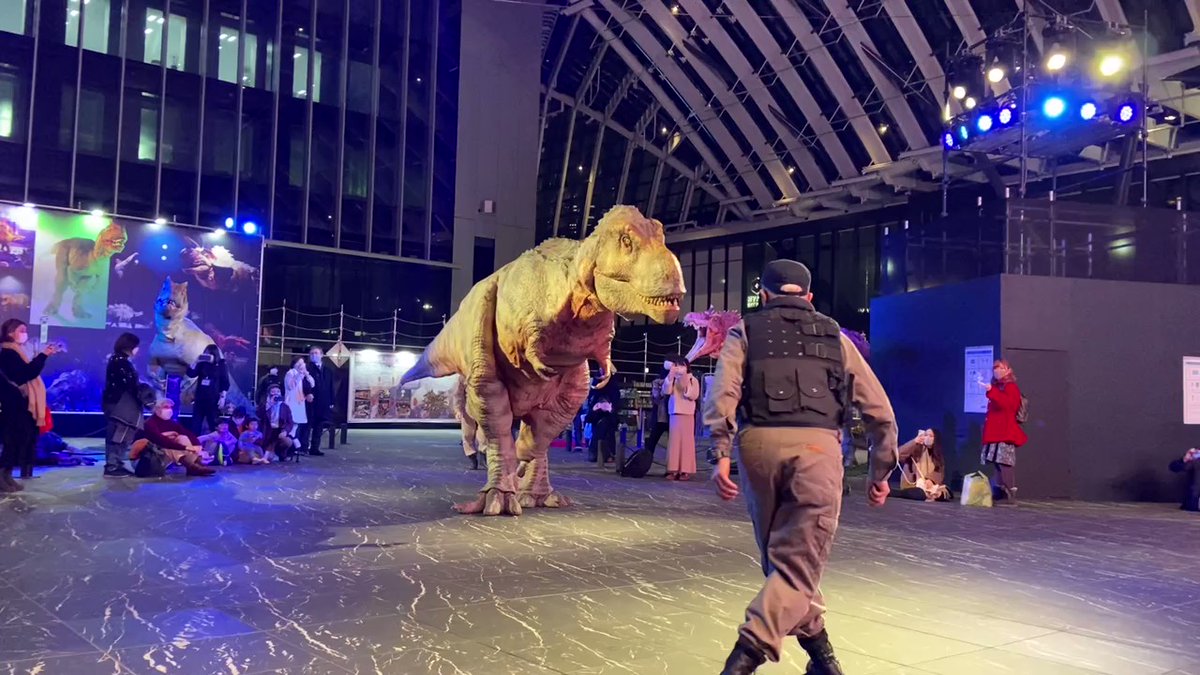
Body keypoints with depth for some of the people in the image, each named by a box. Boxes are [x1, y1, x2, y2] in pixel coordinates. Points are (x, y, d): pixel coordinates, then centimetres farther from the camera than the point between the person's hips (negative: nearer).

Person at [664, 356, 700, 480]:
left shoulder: (693, 380, 5)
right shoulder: (672, 379, 12)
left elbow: (694, 395, -7)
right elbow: (666, 391, -5)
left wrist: (686, 385, -18)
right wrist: (670, 376, -13)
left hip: (687, 414, -3)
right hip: (674, 413, 3)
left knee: (686, 441, -5)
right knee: (674, 441, -1)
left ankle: (686, 470, -5)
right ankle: (674, 470, 0)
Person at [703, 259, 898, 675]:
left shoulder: (746, 331, 18)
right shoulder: (834, 336, 22)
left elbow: (721, 394, -2)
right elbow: (880, 411, 18)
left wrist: (720, 456, -8)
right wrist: (881, 472, 25)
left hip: (759, 444, 1)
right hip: (817, 447, -1)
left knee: (780, 555, 20)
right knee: (798, 563, 1)